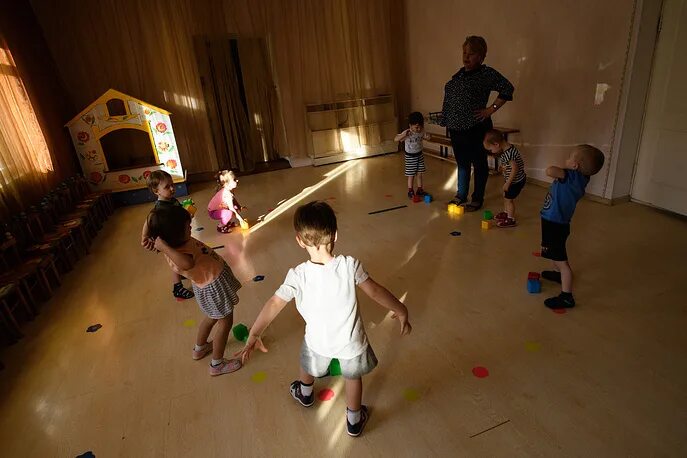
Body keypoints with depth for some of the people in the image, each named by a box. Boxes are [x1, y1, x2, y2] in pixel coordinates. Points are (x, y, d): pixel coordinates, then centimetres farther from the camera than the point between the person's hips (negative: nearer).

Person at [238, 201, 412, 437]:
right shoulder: (350, 265, -28)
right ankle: (354, 421, 50)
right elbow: (375, 291, -18)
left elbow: (274, 304, -22)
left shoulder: (298, 275, -27)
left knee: (308, 364, 35)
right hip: (350, 341, -1)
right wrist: (401, 310, -3)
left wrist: (253, 335, -14)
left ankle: (305, 394, 66)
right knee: (353, 376, 28)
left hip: (318, 341, 1)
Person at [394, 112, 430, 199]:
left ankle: (419, 190, 26)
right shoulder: (407, 133, -22)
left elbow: (425, 137, 12)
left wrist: (427, 137, -11)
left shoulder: (421, 132, -7)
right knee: (411, 175, 3)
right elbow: (395, 139, -28)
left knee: (419, 173, 12)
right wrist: (403, 135, -43)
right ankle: (410, 191, 18)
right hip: (410, 156, -5)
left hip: (419, 155, 5)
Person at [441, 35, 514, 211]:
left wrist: (491, 109, -14)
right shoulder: (460, 73, 13)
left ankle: (477, 199, 15)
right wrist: (446, 121, 13)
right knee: (462, 163, 17)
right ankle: (461, 195, 29)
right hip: (456, 128, 7)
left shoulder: (487, 73, -8)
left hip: (475, 129, -7)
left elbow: (507, 88, -12)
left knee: (479, 164, 5)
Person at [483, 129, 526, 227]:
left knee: (509, 198, 1)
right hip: (513, 180, 10)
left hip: (516, 180, -10)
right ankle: (506, 213, 41)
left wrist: (507, 183, -24)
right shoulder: (507, 149, -1)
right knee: (505, 196, 22)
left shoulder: (509, 153, -30)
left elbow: (514, 169, -30)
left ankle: (511, 219, 15)